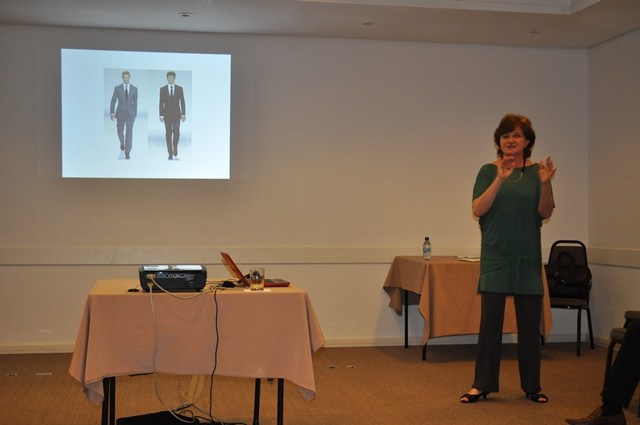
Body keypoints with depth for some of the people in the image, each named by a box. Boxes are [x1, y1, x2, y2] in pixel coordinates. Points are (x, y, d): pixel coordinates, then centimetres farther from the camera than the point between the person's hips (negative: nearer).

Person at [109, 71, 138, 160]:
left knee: (129, 131, -13)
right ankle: (122, 143, 48)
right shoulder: (117, 88, -3)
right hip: (120, 113, 1)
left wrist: (135, 115, 7)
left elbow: (135, 103, 6)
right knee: (120, 131, 15)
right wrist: (112, 113, -10)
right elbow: (113, 101, -2)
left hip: (130, 113, -1)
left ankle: (127, 152, -12)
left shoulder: (134, 89, 0)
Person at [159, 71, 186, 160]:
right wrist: (161, 115, -4)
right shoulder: (162, 89, 2)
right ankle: (170, 153, 5)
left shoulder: (179, 88, 3)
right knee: (168, 134, 0)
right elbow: (161, 103, 1)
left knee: (176, 133, -7)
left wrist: (183, 114, -4)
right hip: (167, 114, 0)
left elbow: (182, 102, 2)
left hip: (176, 114, 0)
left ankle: (175, 148, 20)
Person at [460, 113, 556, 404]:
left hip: (528, 257, 1)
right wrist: (499, 180, -21)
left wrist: (545, 184, -20)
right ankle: (482, 384, 7)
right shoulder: (489, 171, 3)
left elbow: (545, 213, -3)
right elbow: (478, 209, -10)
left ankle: (532, 385, 18)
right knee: (490, 320, -2)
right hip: (495, 255, -1)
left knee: (530, 322, 5)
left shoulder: (536, 172, 5)